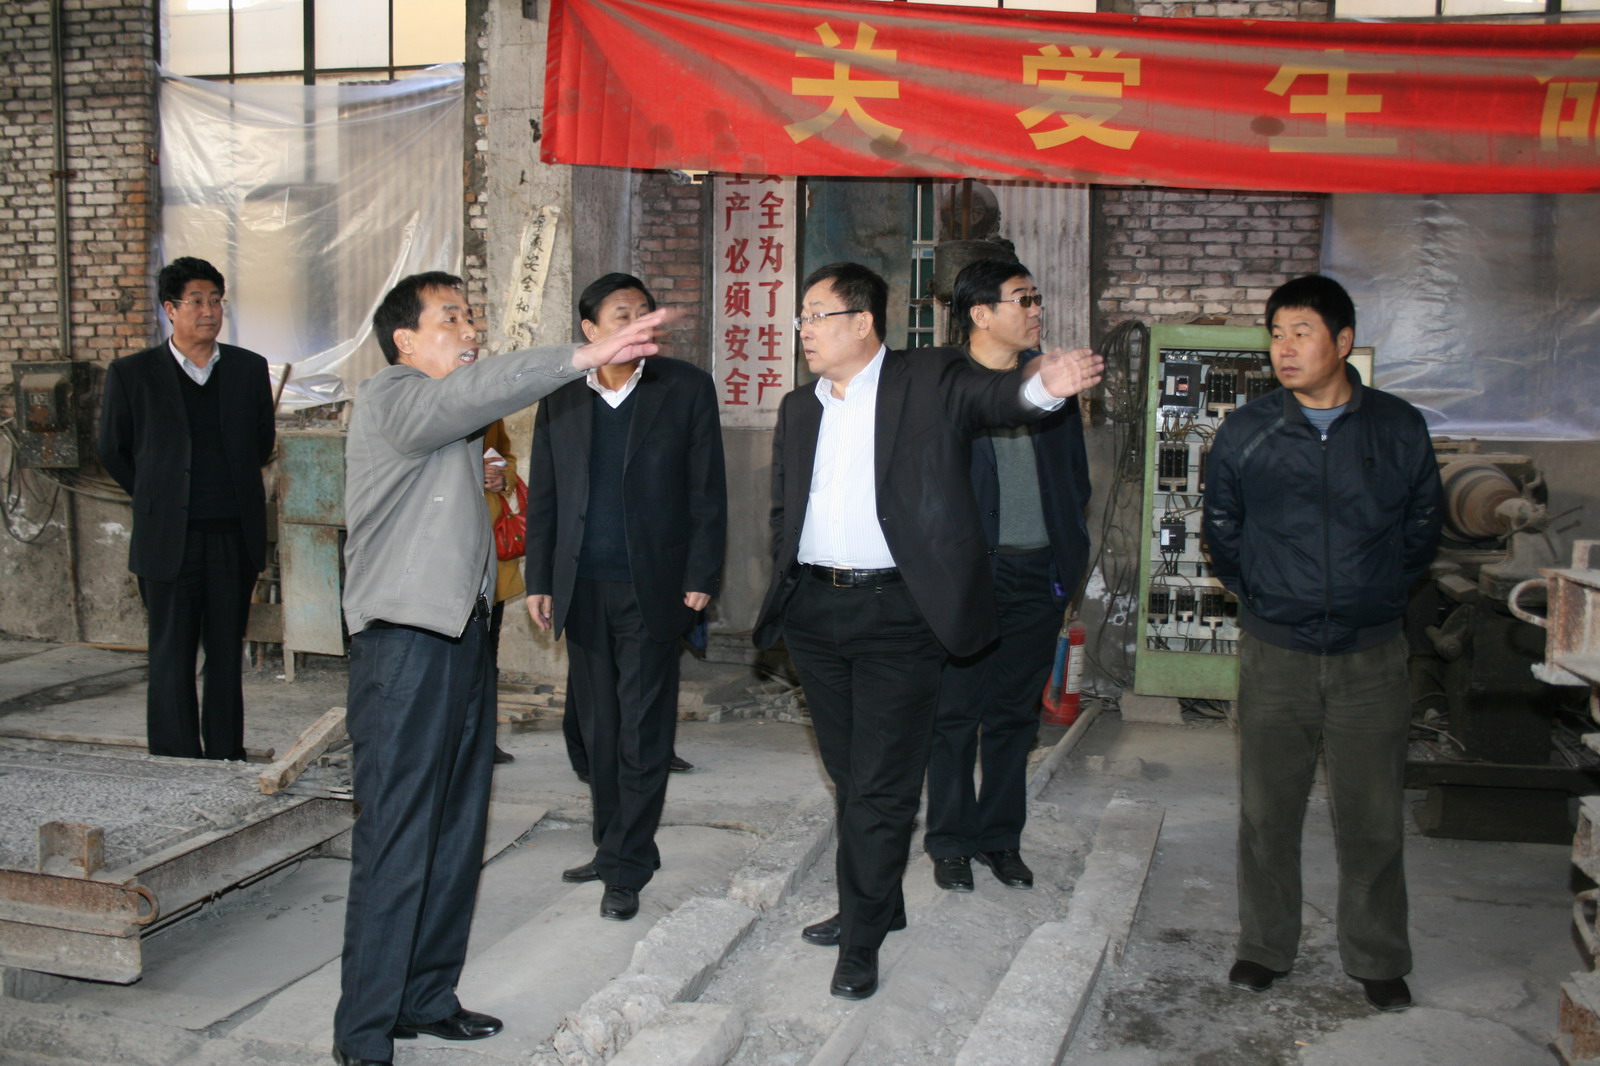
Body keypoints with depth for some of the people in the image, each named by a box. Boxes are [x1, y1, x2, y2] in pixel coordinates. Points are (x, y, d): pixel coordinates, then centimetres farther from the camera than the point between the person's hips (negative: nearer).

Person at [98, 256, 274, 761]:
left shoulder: (249, 369, 7)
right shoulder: (132, 374, 0)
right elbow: (113, 452, 9)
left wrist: (231, 489, 12)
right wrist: (159, 499, 10)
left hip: (235, 535, 2)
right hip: (169, 541, -2)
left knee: (227, 657, 9)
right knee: (171, 659, 1)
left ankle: (226, 761, 19)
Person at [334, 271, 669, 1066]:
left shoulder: (448, 421, 22)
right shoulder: (391, 400, -10)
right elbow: (470, 392, -30)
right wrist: (586, 357, -37)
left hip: (461, 633, 10)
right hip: (404, 642, -9)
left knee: (454, 834, 13)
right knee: (395, 843, -6)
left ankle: (427, 998, 25)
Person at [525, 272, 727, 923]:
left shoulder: (686, 388, 0)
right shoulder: (561, 399, 8)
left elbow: (708, 491, -1)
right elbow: (543, 497, 11)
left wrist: (701, 577, -6)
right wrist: (538, 581, 6)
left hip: (652, 587, -3)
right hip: (582, 587, 3)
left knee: (642, 730, 0)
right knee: (599, 729, 11)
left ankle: (626, 868, 10)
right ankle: (614, 848, 24)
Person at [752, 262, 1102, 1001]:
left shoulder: (930, 380, -3)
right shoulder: (799, 409, 13)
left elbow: (994, 397, -20)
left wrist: (1042, 383, -42)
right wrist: (783, 594, 8)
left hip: (897, 613, -5)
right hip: (816, 610, 6)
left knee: (881, 785, 0)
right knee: (849, 774, 17)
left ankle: (861, 940, 13)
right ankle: (875, 906, 34)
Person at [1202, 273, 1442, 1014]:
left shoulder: (1400, 430, 0)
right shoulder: (1244, 434, -1)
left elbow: (1422, 529, 12)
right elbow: (1222, 532, 11)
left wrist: (1375, 595, 11)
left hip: (1372, 655, 0)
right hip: (1275, 654, 0)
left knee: (1372, 817, 6)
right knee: (1267, 810, 8)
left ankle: (1378, 960, 24)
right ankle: (1264, 945, 25)